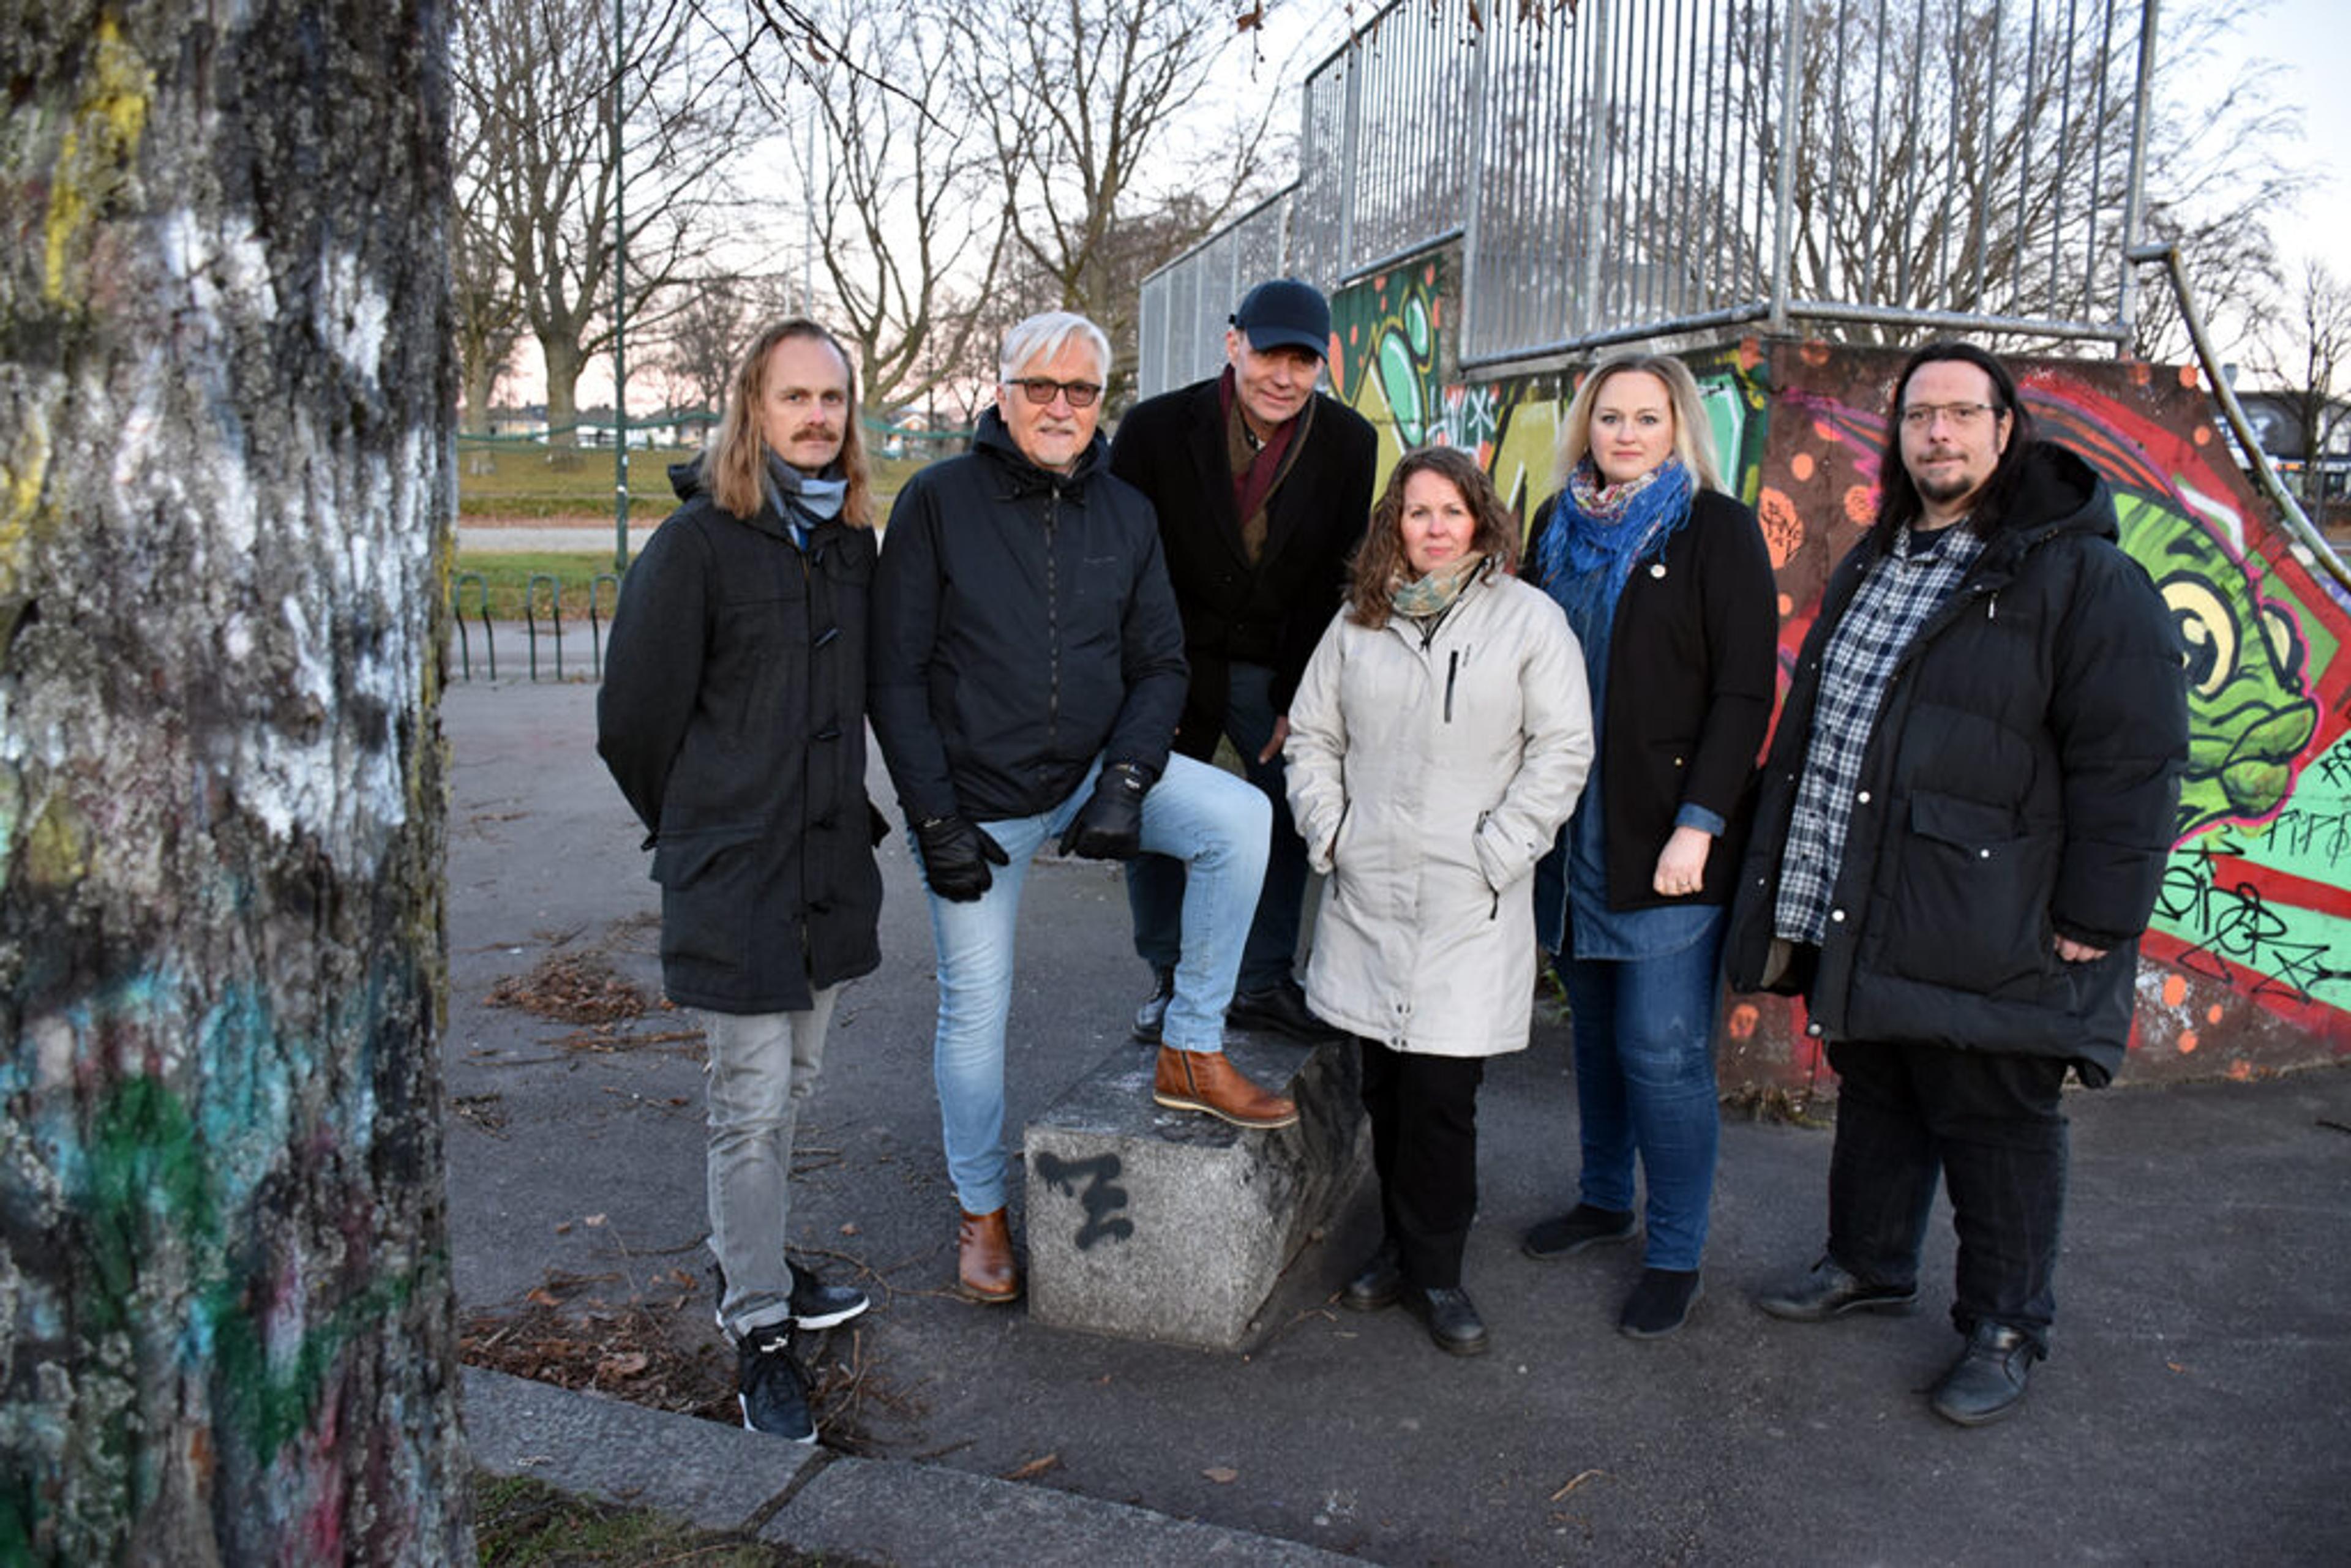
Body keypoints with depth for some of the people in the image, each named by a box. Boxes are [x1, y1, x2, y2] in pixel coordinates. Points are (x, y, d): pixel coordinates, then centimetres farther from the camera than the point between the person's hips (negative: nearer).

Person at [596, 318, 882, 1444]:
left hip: (831, 865, 6)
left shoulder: (851, 537, 8)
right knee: (750, 1108, 1)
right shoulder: (698, 541, -12)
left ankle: (757, 1268, 37)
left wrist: (841, 809, 13)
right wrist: (698, 829, 3)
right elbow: (632, 719, -8)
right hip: (732, 883, -6)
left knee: (790, 1089, 19)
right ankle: (758, 1332, 15)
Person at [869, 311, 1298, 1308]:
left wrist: (1126, 783, -12)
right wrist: (935, 820, -13)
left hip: (1092, 771, 3)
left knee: (1239, 817, -20)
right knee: (974, 1005, 5)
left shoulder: (1126, 515, 3)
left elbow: (1160, 665, 4)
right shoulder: (939, 501, -8)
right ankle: (981, 1210, 27)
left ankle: (1192, 1053, -6)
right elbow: (896, 674, -9)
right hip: (976, 798, -3)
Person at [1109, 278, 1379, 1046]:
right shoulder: (1156, 426, -14)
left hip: (1276, 668, 2)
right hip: (1172, 660, -1)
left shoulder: (1348, 442, -7)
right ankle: (1170, 979, 26)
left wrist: (1298, 695, -7)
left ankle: (1264, 983, 24)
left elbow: (1335, 577, -3)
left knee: (1291, 816, 6)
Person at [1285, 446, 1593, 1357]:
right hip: (1368, 895, 3)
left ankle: (1436, 1271, 14)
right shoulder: (1359, 623, 10)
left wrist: (1497, 849, -9)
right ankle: (1400, 1246, 29)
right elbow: (1311, 734, 15)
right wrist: (1328, 831, 3)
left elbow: (1563, 750, -3)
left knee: (1442, 1091, -4)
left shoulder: (1529, 619, 0)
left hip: (1470, 907, -3)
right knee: (1383, 1086, 11)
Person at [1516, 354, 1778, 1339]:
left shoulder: (1715, 529, -3)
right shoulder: (1559, 525, 12)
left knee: (1662, 1049, -3)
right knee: (1597, 1028, 15)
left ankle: (1675, 1258, 11)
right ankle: (1603, 1200, 32)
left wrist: (1698, 825, -16)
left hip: (1665, 842, -5)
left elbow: (1744, 692, -9)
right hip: (1572, 828, 5)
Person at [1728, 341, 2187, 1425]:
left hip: (1985, 932, -7)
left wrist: (2094, 917, -15)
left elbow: (2131, 761, -13)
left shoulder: (2082, 576, -11)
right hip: (1852, 920, 7)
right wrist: (1789, 873, 18)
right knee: (1872, 1101, 21)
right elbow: (1809, 723, 19)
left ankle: (2004, 1329, 26)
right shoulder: (1871, 565, 13)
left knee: (1995, 1129, 7)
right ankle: (1868, 1265, 41)